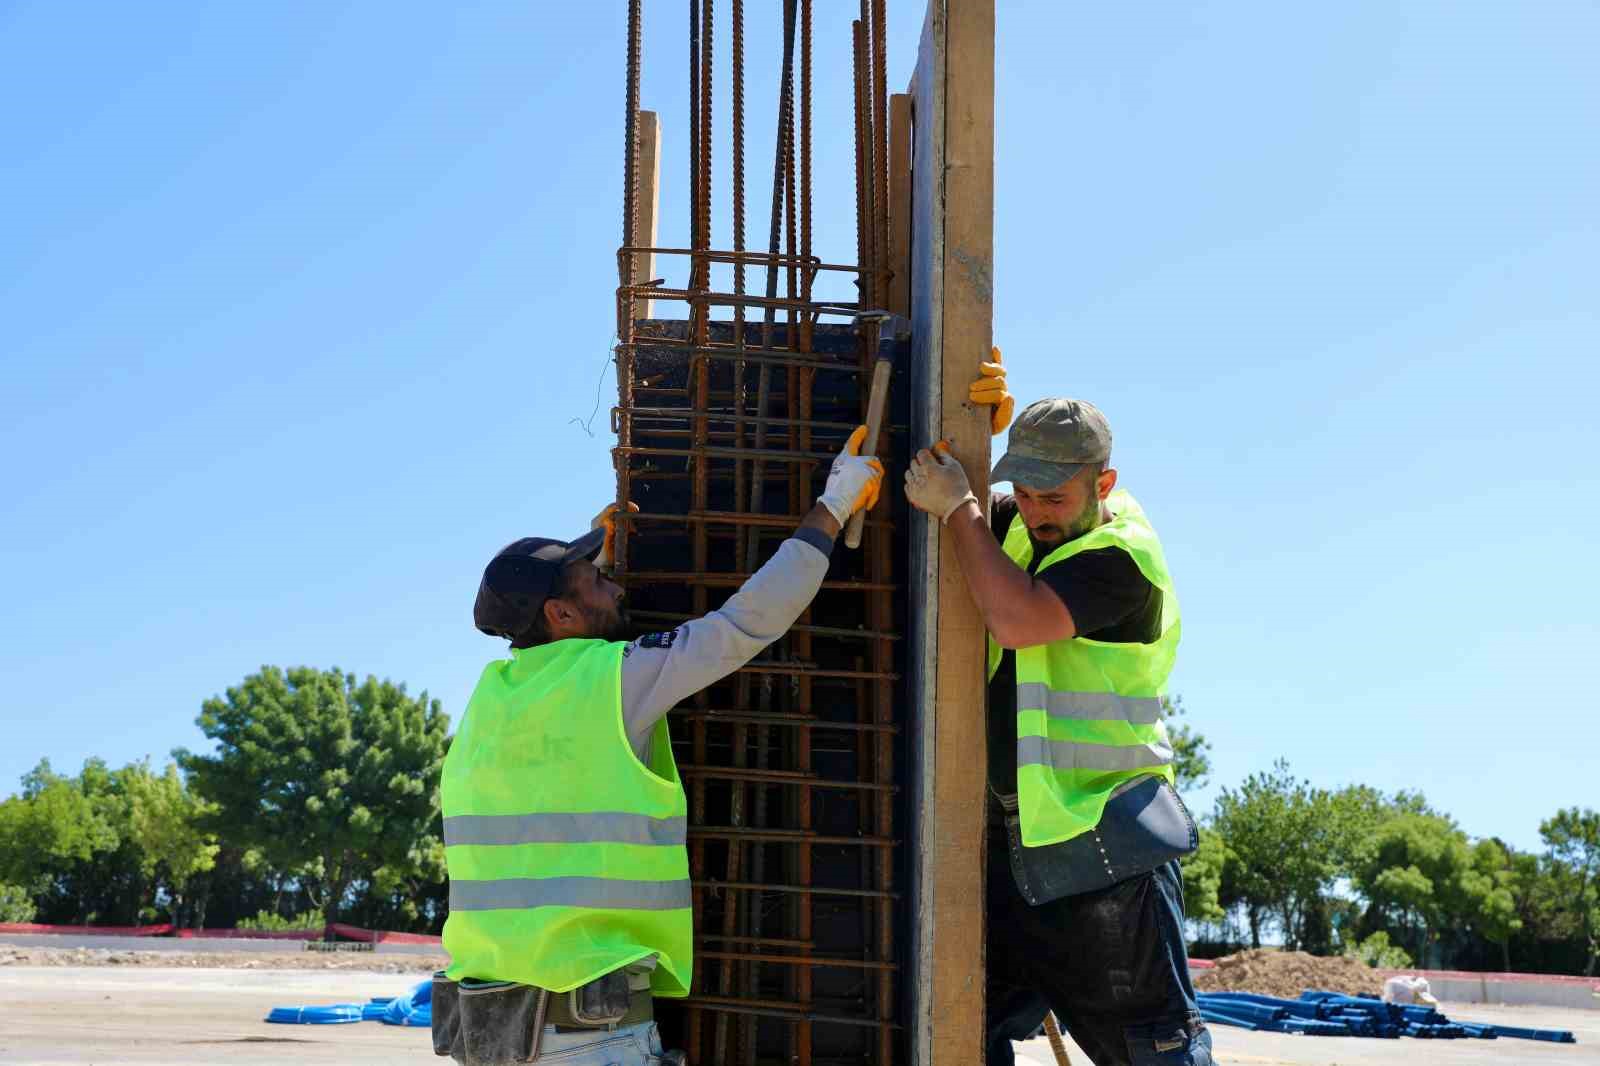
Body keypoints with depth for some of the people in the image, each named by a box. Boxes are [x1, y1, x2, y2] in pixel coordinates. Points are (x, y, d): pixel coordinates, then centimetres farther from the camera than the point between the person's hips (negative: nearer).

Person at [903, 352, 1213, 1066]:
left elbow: (1015, 621, -29)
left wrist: (956, 508, -20)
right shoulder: (1016, 527, 8)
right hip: (1010, 833, 7)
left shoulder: (1122, 556, -16)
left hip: (1102, 841, -7)